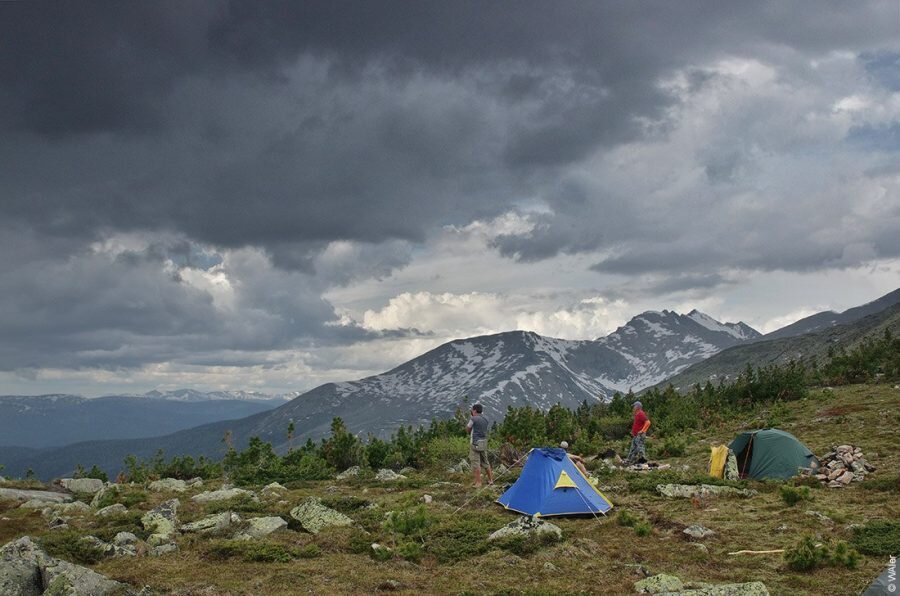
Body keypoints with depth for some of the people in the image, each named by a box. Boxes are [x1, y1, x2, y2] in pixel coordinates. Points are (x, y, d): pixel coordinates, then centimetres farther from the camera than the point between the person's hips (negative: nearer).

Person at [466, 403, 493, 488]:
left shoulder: (473, 419, -11)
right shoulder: (485, 420, 10)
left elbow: (467, 429, -1)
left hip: (475, 443, -7)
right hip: (484, 442, 7)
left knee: (476, 463, -4)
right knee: (485, 462, 17)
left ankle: (478, 482, -5)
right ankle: (490, 479, 23)